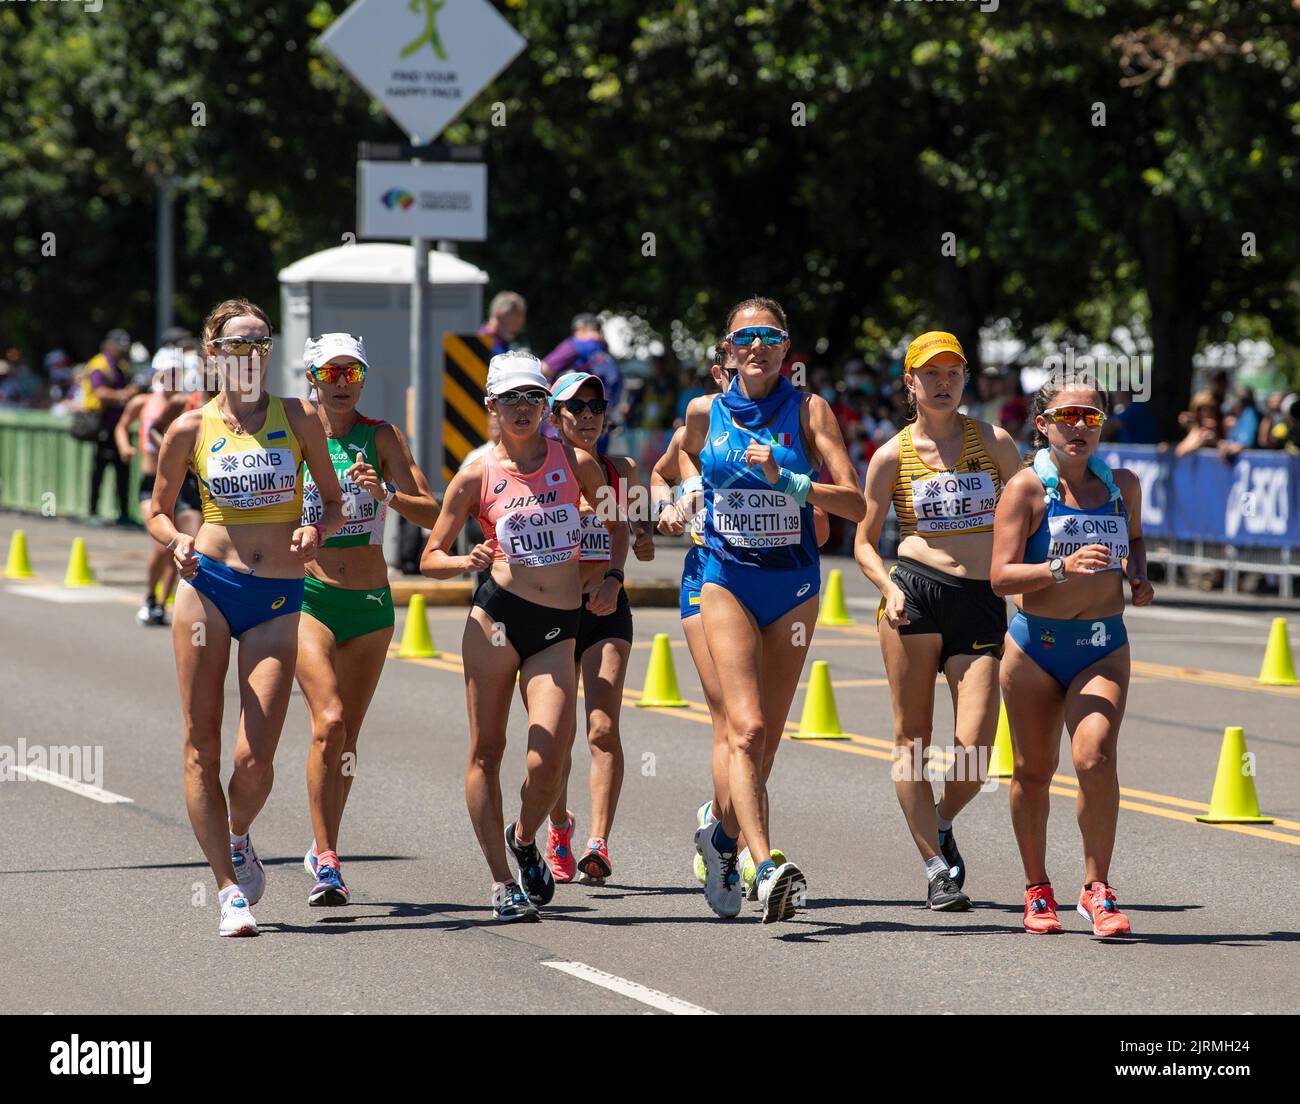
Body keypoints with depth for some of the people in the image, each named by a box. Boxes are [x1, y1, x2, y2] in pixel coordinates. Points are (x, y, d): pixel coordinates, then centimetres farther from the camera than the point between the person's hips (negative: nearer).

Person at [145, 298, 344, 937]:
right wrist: (175, 542, -10)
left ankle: (238, 838, 27)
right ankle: (230, 888, 5)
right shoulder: (191, 429, 3)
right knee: (202, 747, -4)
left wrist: (316, 532, -10)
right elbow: (157, 512, 11)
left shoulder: (298, 418, 4)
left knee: (254, 759, -7)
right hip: (208, 586, 0)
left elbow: (333, 502, 12)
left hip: (278, 600, 0)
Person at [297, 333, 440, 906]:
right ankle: (327, 861, -17)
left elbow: (432, 514, -6)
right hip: (308, 597, -2)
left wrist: (386, 495, -23)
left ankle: (323, 850, 28)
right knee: (329, 721, -20)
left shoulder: (382, 437, 2)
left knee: (347, 735, 9)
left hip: (370, 601, 2)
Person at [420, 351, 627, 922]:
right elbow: (430, 558, 4)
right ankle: (502, 883, 10)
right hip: (498, 616, -1)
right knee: (486, 752, -1)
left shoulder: (575, 462, 5)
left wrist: (612, 579, 5)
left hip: (559, 628, 1)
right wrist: (468, 561, -16)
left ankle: (523, 838, 20)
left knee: (548, 762, -11)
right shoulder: (477, 475, 1)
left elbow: (617, 526, 20)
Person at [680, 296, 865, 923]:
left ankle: (722, 836, 34)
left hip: (793, 584, 1)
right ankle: (766, 868, -27)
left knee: (764, 741, 8)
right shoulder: (704, 413, 3)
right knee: (747, 729, -18)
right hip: (727, 581, -1)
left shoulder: (808, 411, -2)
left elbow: (855, 504, -10)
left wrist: (784, 478, -20)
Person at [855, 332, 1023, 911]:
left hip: (983, 602, 1)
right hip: (915, 593, -1)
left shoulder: (994, 442, 7)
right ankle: (936, 866, 6)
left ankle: (941, 825, 20)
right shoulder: (892, 455, 5)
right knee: (913, 740, -3)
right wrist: (889, 588, -9)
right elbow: (864, 542, 10)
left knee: (974, 749, -10)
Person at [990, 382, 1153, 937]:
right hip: (1036, 644, -1)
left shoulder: (1123, 485, 7)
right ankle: (1037, 892, 25)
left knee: (1095, 758, -18)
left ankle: (1097, 888, -7)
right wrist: (1063, 567, -27)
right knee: (1033, 770, 8)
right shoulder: (1028, 487, -5)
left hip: (1103, 646, 1)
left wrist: (1137, 576, 8)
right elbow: (1001, 575, -12)